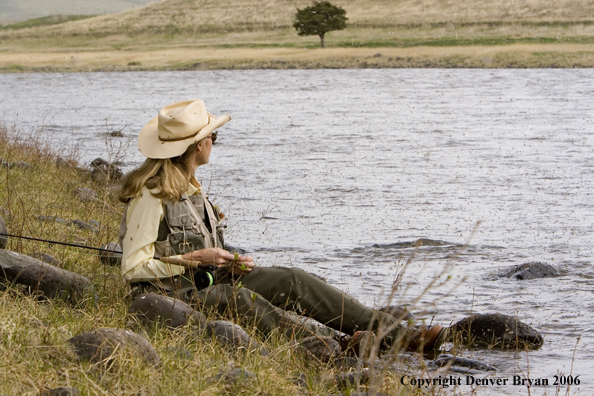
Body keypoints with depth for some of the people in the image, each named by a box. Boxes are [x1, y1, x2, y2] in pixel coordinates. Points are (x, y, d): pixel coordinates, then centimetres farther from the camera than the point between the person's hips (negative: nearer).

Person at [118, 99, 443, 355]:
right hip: (173, 296, -8)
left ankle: (399, 336, -22)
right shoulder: (150, 196, -14)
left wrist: (229, 264, 1)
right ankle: (340, 344, -52)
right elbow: (133, 268, -17)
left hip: (207, 282, 8)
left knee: (291, 281, -11)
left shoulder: (190, 190, 16)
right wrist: (194, 259, -18)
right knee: (239, 299, -37)